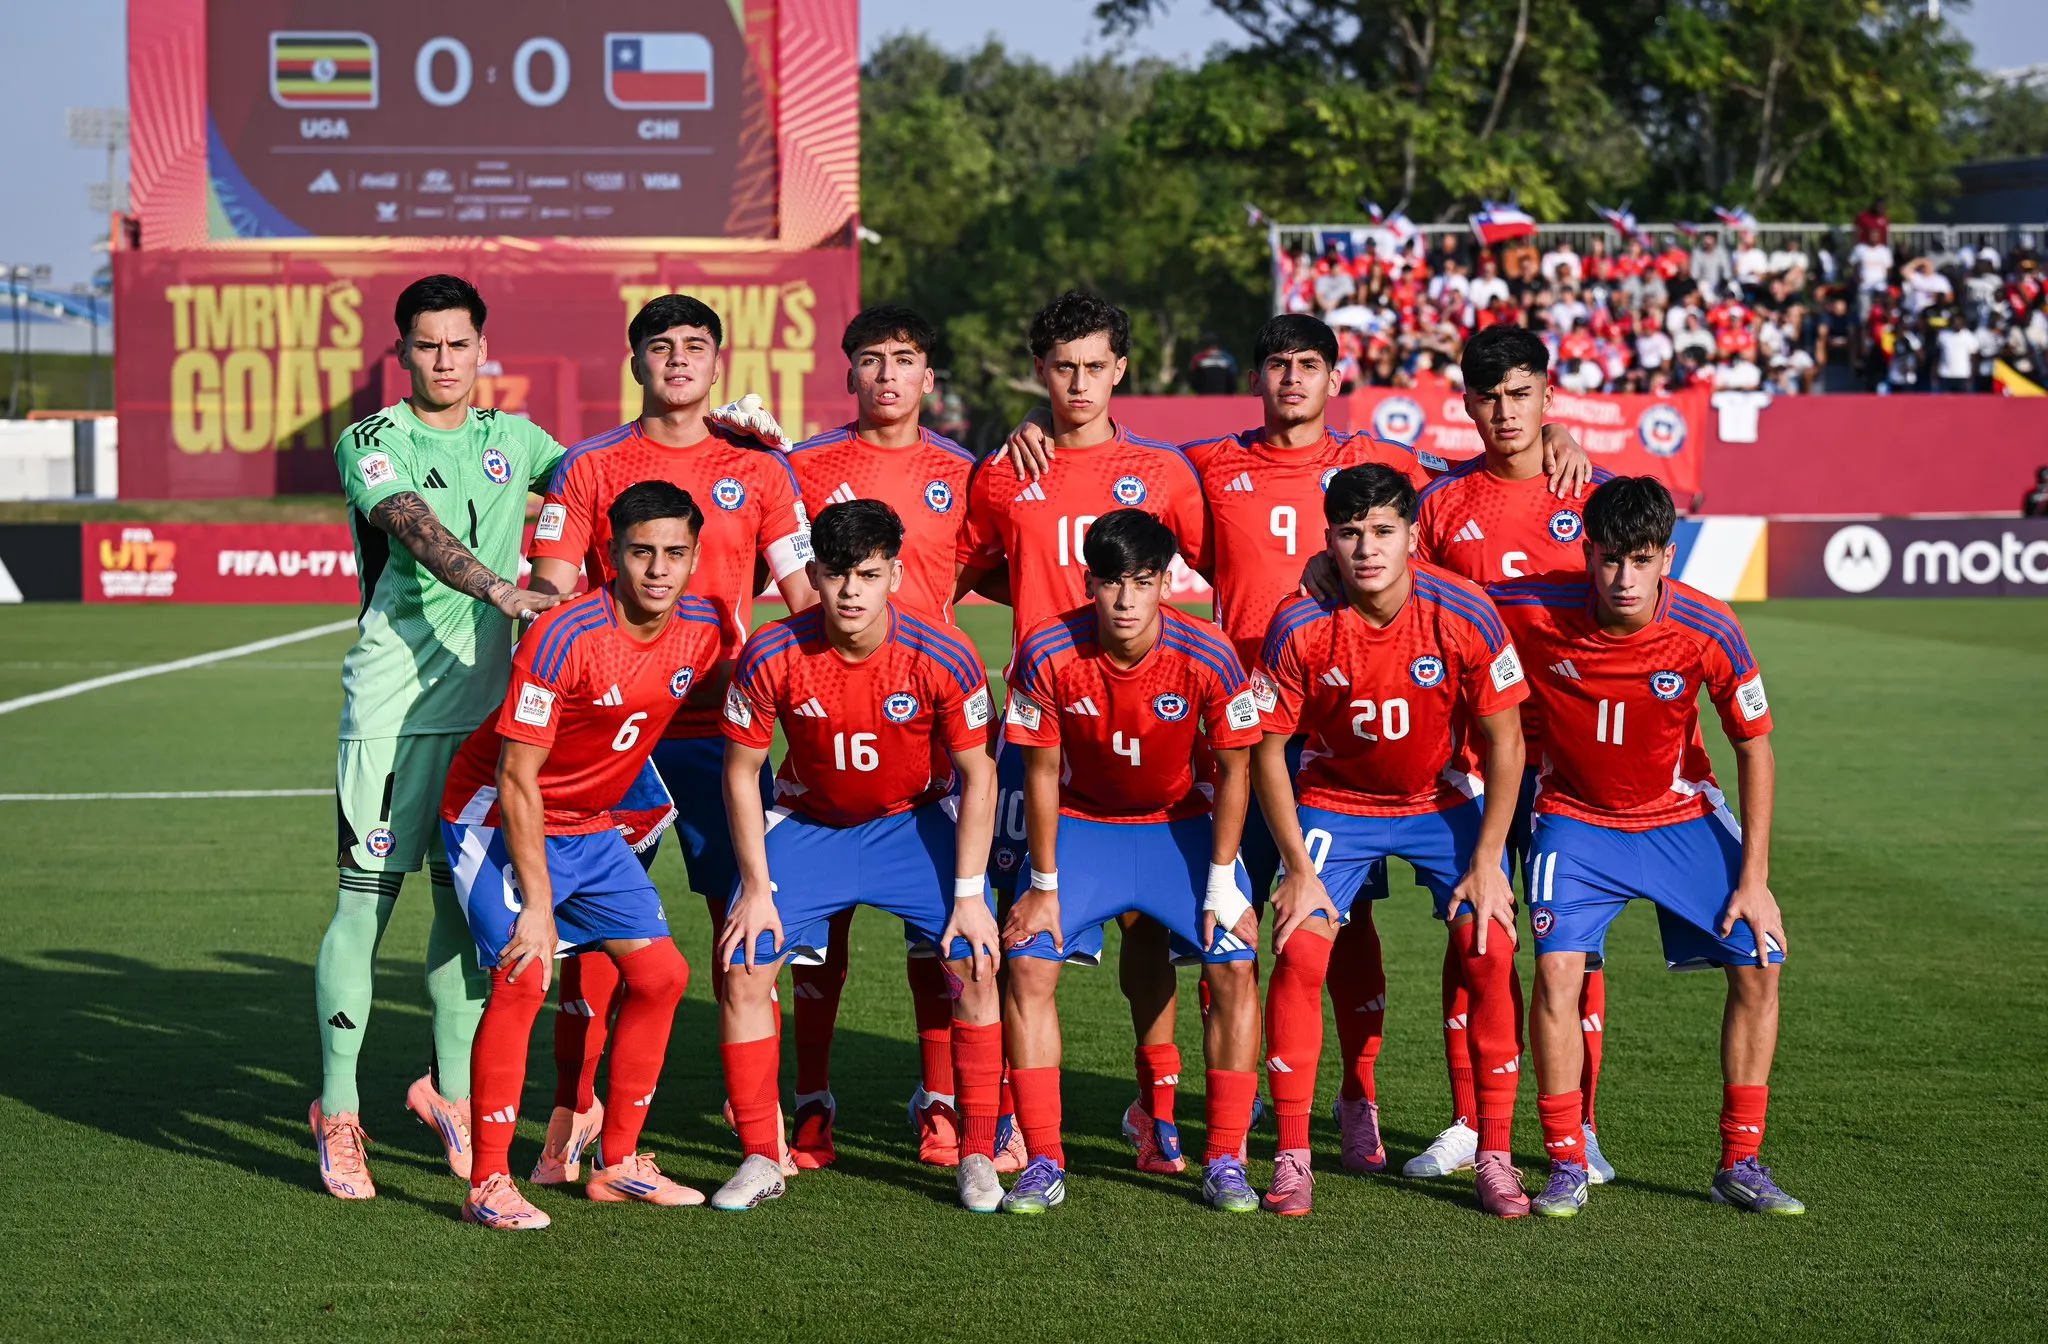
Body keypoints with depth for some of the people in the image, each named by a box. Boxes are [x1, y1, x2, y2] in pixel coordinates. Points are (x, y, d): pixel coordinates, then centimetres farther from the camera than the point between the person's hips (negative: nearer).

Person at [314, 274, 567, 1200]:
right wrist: (501, 589, -34)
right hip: (393, 701, -5)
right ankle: (336, 1114, 1)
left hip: (484, 699, 5)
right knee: (367, 899, -6)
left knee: (469, 898, 8)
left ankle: (449, 1089, 22)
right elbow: (418, 531, -18)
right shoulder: (370, 443, -2)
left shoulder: (512, 439, 15)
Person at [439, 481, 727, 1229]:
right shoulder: (566, 638, -28)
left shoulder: (703, 631, -9)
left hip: (589, 827, 7)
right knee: (522, 979, -22)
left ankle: (617, 1166, 16)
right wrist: (537, 906, -25)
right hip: (498, 817, -7)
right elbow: (517, 780, -25)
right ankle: (488, 1185, -13)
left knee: (662, 974, 4)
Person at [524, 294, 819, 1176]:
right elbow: (552, 590, 3)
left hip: (723, 720, 0)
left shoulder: (757, 468, 8)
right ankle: (576, 1107, 10)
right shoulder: (590, 468, 6)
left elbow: (802, 593, 9)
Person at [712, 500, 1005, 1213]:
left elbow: (977, 775, -12)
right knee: (744, 965, -12)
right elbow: (742, 771, -9)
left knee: (975, 963, -16)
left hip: (915, 820, -1)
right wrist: (757, 886, -12)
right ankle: (760, 1159, 1)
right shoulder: (771, 656, -23)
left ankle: (978, 1155, -1)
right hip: (807, 824, 1)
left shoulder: (943, 657, -24)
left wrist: (969, 893, -15)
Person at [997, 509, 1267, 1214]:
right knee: (1027, 963, -14)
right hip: (1081, 825, 0)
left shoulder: (1208, 658, -24)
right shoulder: (1048, 653, -23)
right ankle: (1043, 1165, -6)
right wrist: (1043, 885, -10)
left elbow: (1232, 773, -11)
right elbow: (1042, 772, -12)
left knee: (1234, 965, -14)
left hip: (1181, 825, 0)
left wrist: (1223, 885, -12)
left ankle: (1225, 1163, -3)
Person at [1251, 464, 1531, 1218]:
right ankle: (1293, 1158, -5)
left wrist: (1486, 863, -13)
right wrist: (1299, 868, -14)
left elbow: (1503, 741, -12)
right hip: (1336, 800, 0)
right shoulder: (1301, 627, -22)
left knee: (1490, 952, -13)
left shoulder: (1464, 616, -22)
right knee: (1299, 954, -15)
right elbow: (1267, 748, -11)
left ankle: (1494, 1156, -2)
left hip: (1447, 799, 0)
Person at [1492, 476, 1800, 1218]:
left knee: (1759, 963, -7)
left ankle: (1740, 1163, 8)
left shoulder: (1709, 631, -22)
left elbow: (1754, 747, -10)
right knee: (1556, 965, -21)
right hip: (1576, 816, -1)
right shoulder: (1532, 611, -25)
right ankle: (1565, 1167, -7)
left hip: (1682, 816, 2)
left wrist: (1753, 878, -10)